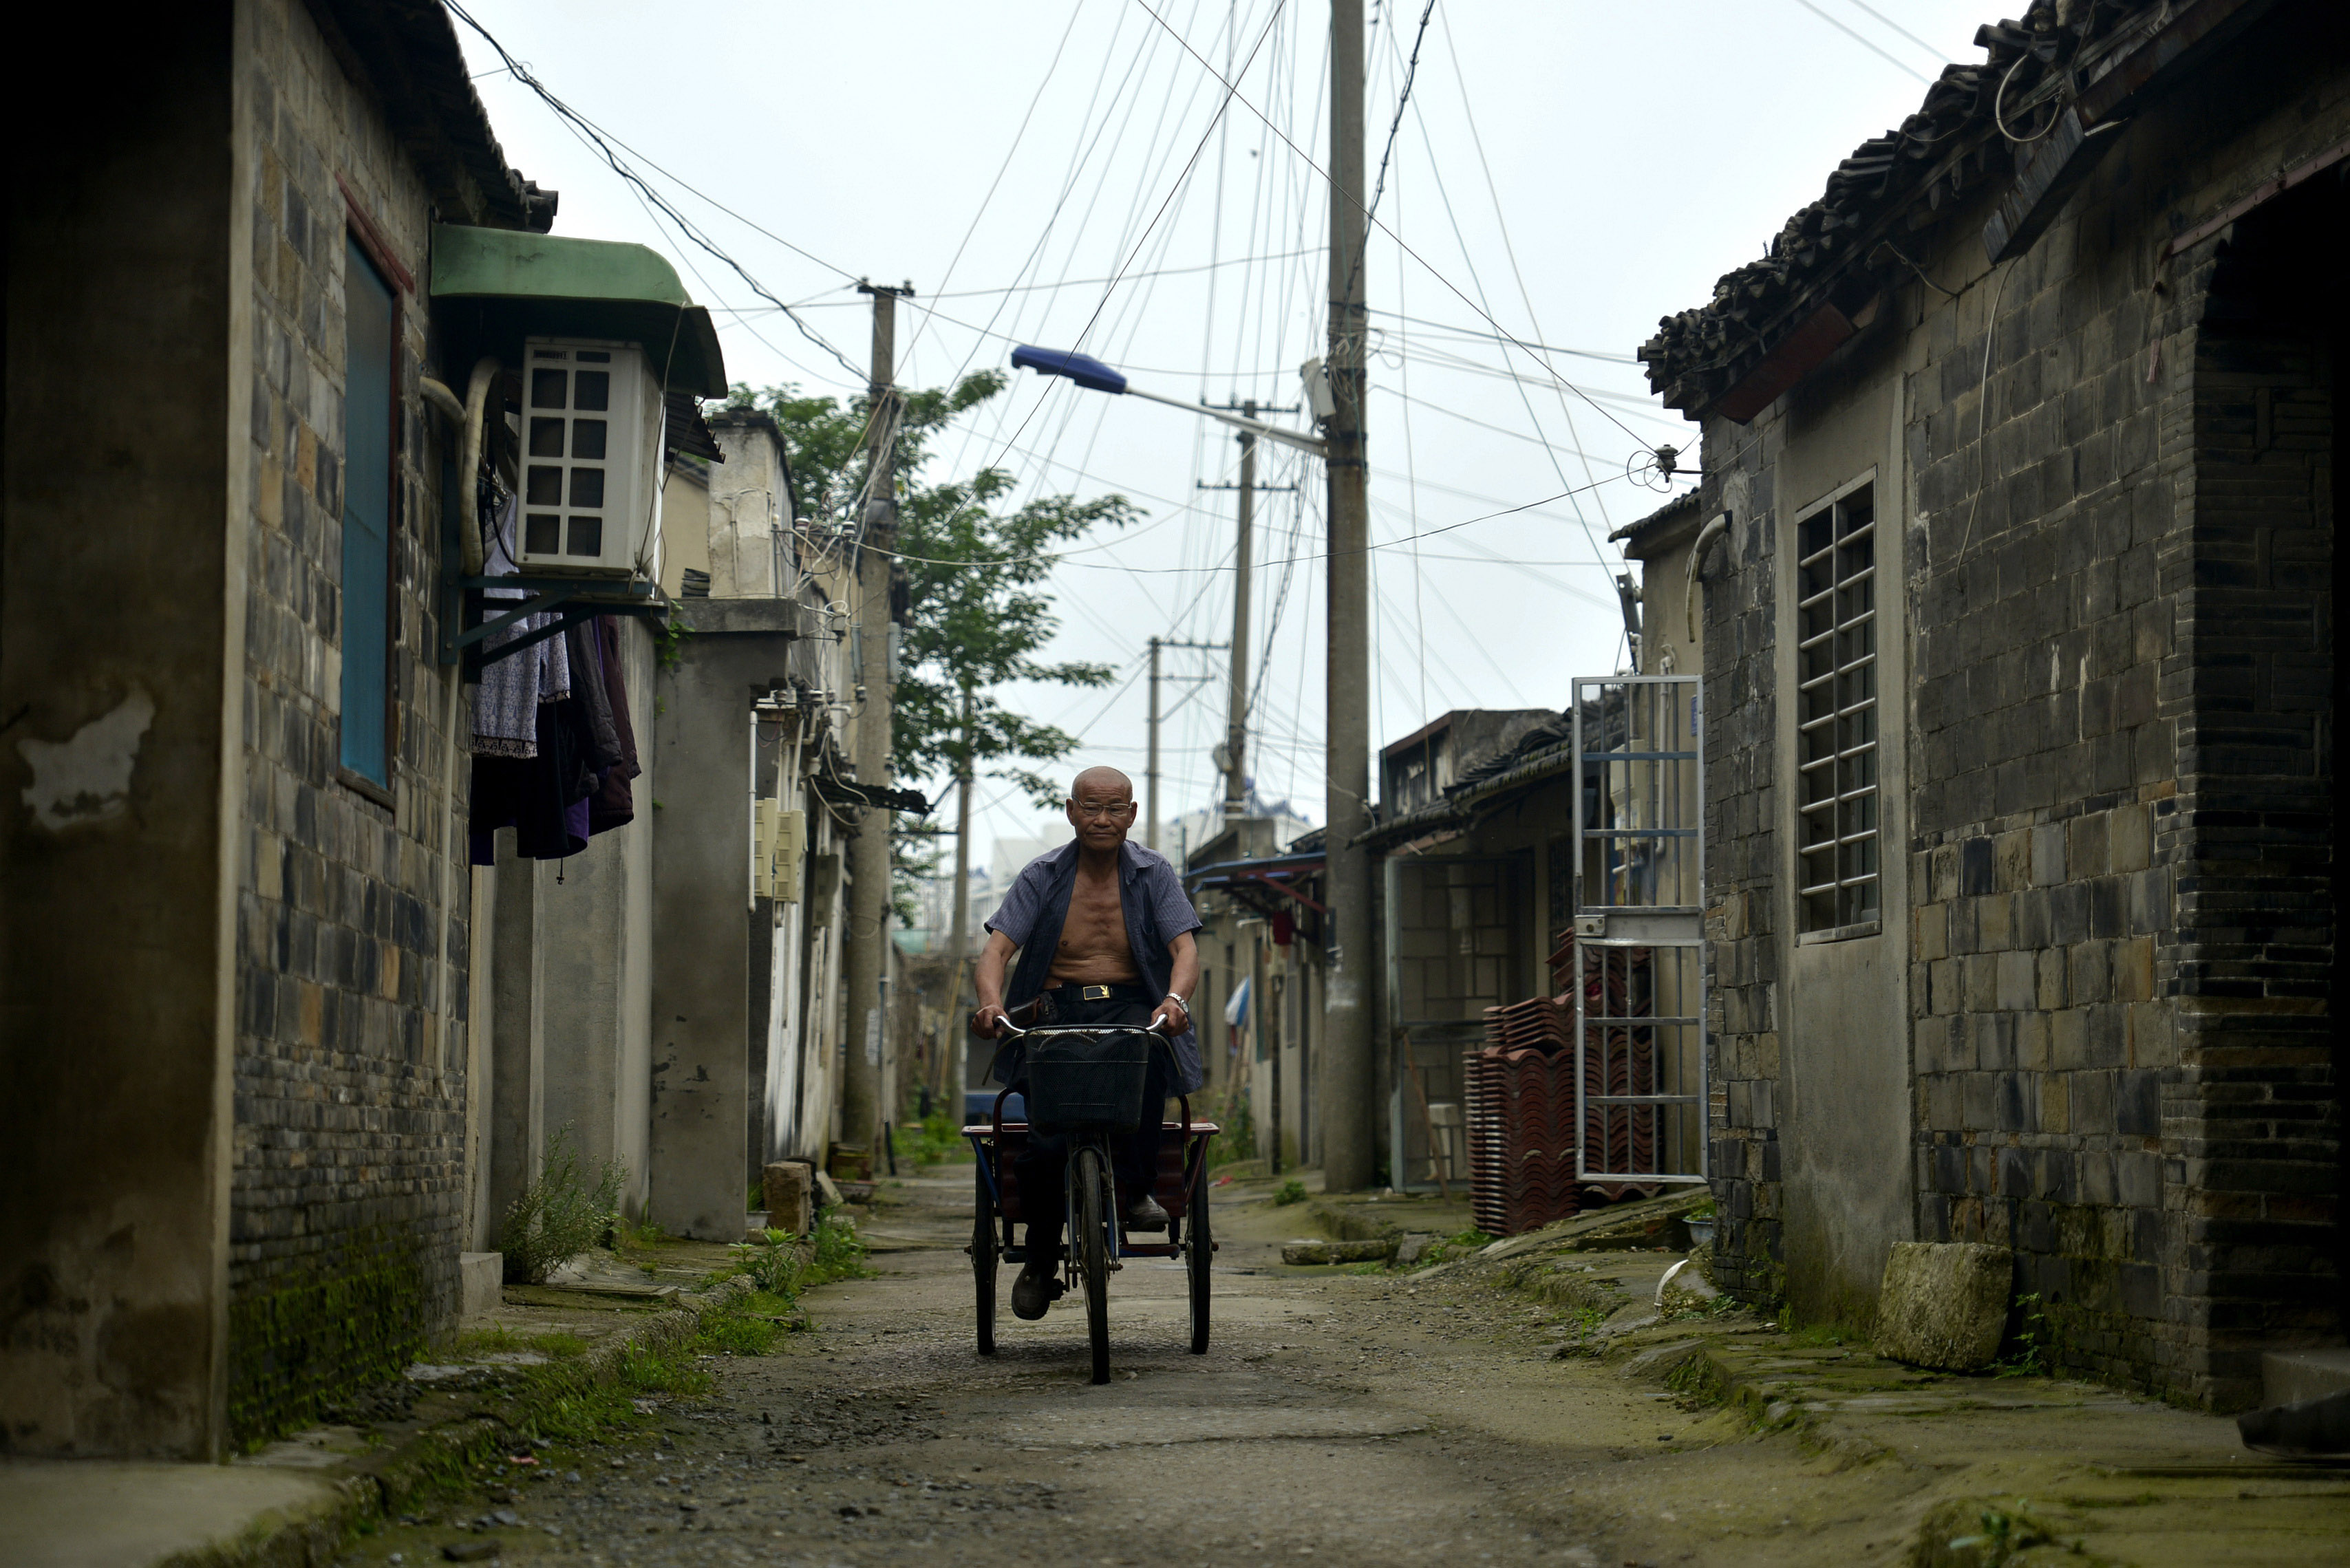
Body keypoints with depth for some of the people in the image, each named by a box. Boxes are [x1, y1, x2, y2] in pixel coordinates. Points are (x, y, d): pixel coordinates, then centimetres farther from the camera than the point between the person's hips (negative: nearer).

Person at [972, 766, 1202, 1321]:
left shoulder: (1153, 874, 7)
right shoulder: (1042, 876, 7)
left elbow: (1184, 948, -5)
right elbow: (997, 948, -3)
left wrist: (1175, 1000, -28)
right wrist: (991, 1003, -25)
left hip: (1132, 1006, 0)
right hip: (1056, 1011, 0)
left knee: (1145, 1052, -39)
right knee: (1046, 1144, -23)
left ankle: (1134, 1189, -27)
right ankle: (1040, 1260, 1)